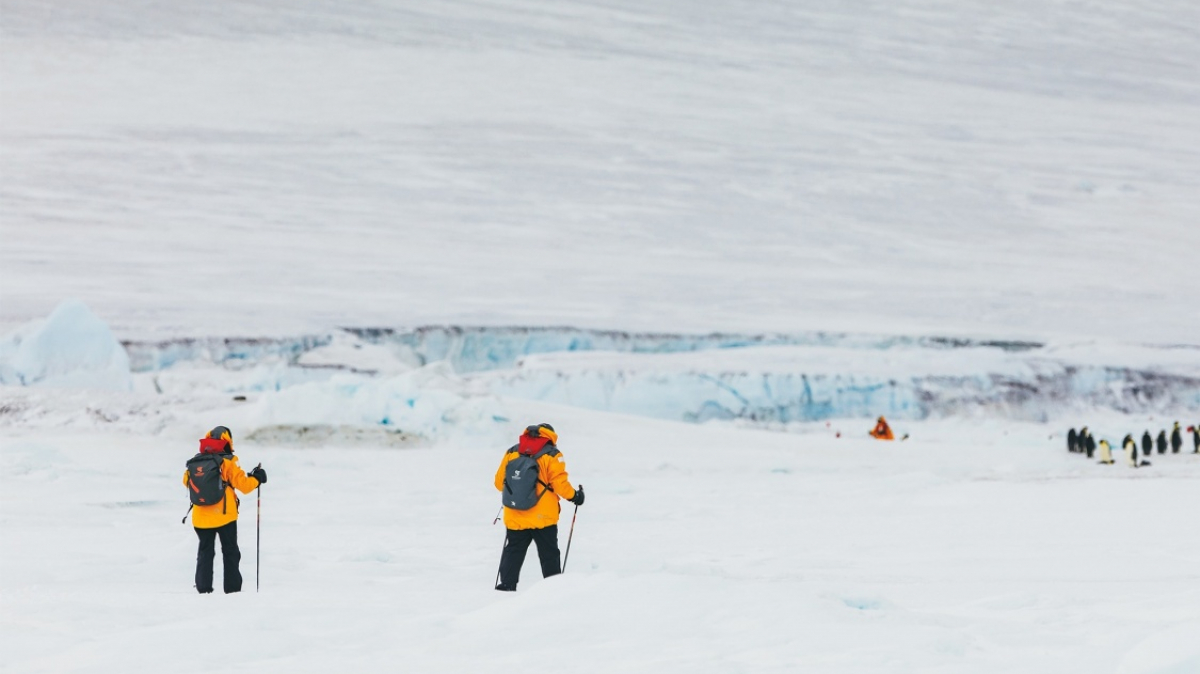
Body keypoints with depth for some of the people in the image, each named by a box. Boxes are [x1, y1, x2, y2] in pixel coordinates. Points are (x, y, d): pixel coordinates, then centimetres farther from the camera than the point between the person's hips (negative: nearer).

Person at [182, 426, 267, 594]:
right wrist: (257, 478, 9)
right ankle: (232, 588, 6)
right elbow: (244, 485, -9)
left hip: (201, 518, 3)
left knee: (205, 552, 14)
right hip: (224, 516, -3)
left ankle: (203, 588, 8)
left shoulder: (193, 465, 1)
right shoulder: (227, 463, -11)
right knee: (230, 552, 9)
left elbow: (186, 481, 15)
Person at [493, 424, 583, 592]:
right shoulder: (551, 456, -7)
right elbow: (559, 483, -12)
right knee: (549, 554, 8)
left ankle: (507, 584, 7)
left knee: (513, 552, 13)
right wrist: (574, 496, 5)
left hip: (515, 518, 3)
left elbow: (499, 482, 9)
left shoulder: (511, 453, 5)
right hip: (543, 517, -3)